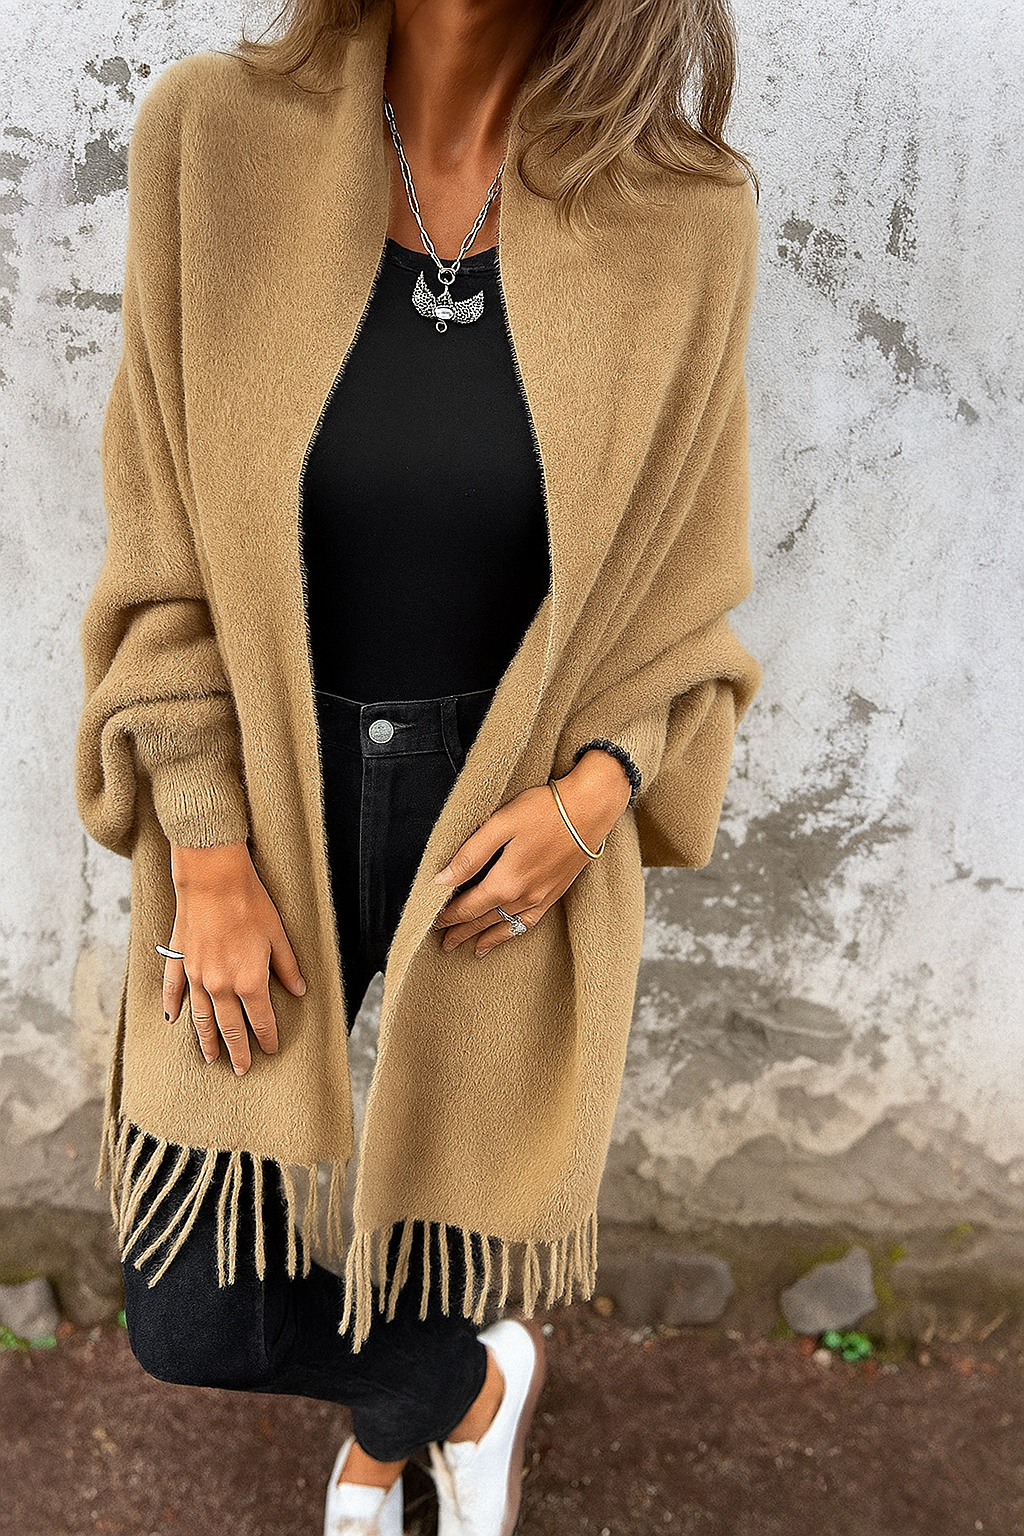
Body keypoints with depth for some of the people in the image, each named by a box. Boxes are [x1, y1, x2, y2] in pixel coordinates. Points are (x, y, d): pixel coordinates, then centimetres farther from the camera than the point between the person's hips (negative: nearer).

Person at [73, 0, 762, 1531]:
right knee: (195, 1317, 7)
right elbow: (169, 559, -7)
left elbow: (681, 585, 0)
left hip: (517, 823, 0)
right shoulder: (211, 137, -11)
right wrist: (208, 863, -11)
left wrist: (589, 803, -16)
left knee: (441, 1236, 15)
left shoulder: (685, 217, -11)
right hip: (267, 802, 1)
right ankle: (474, 1387, 42)